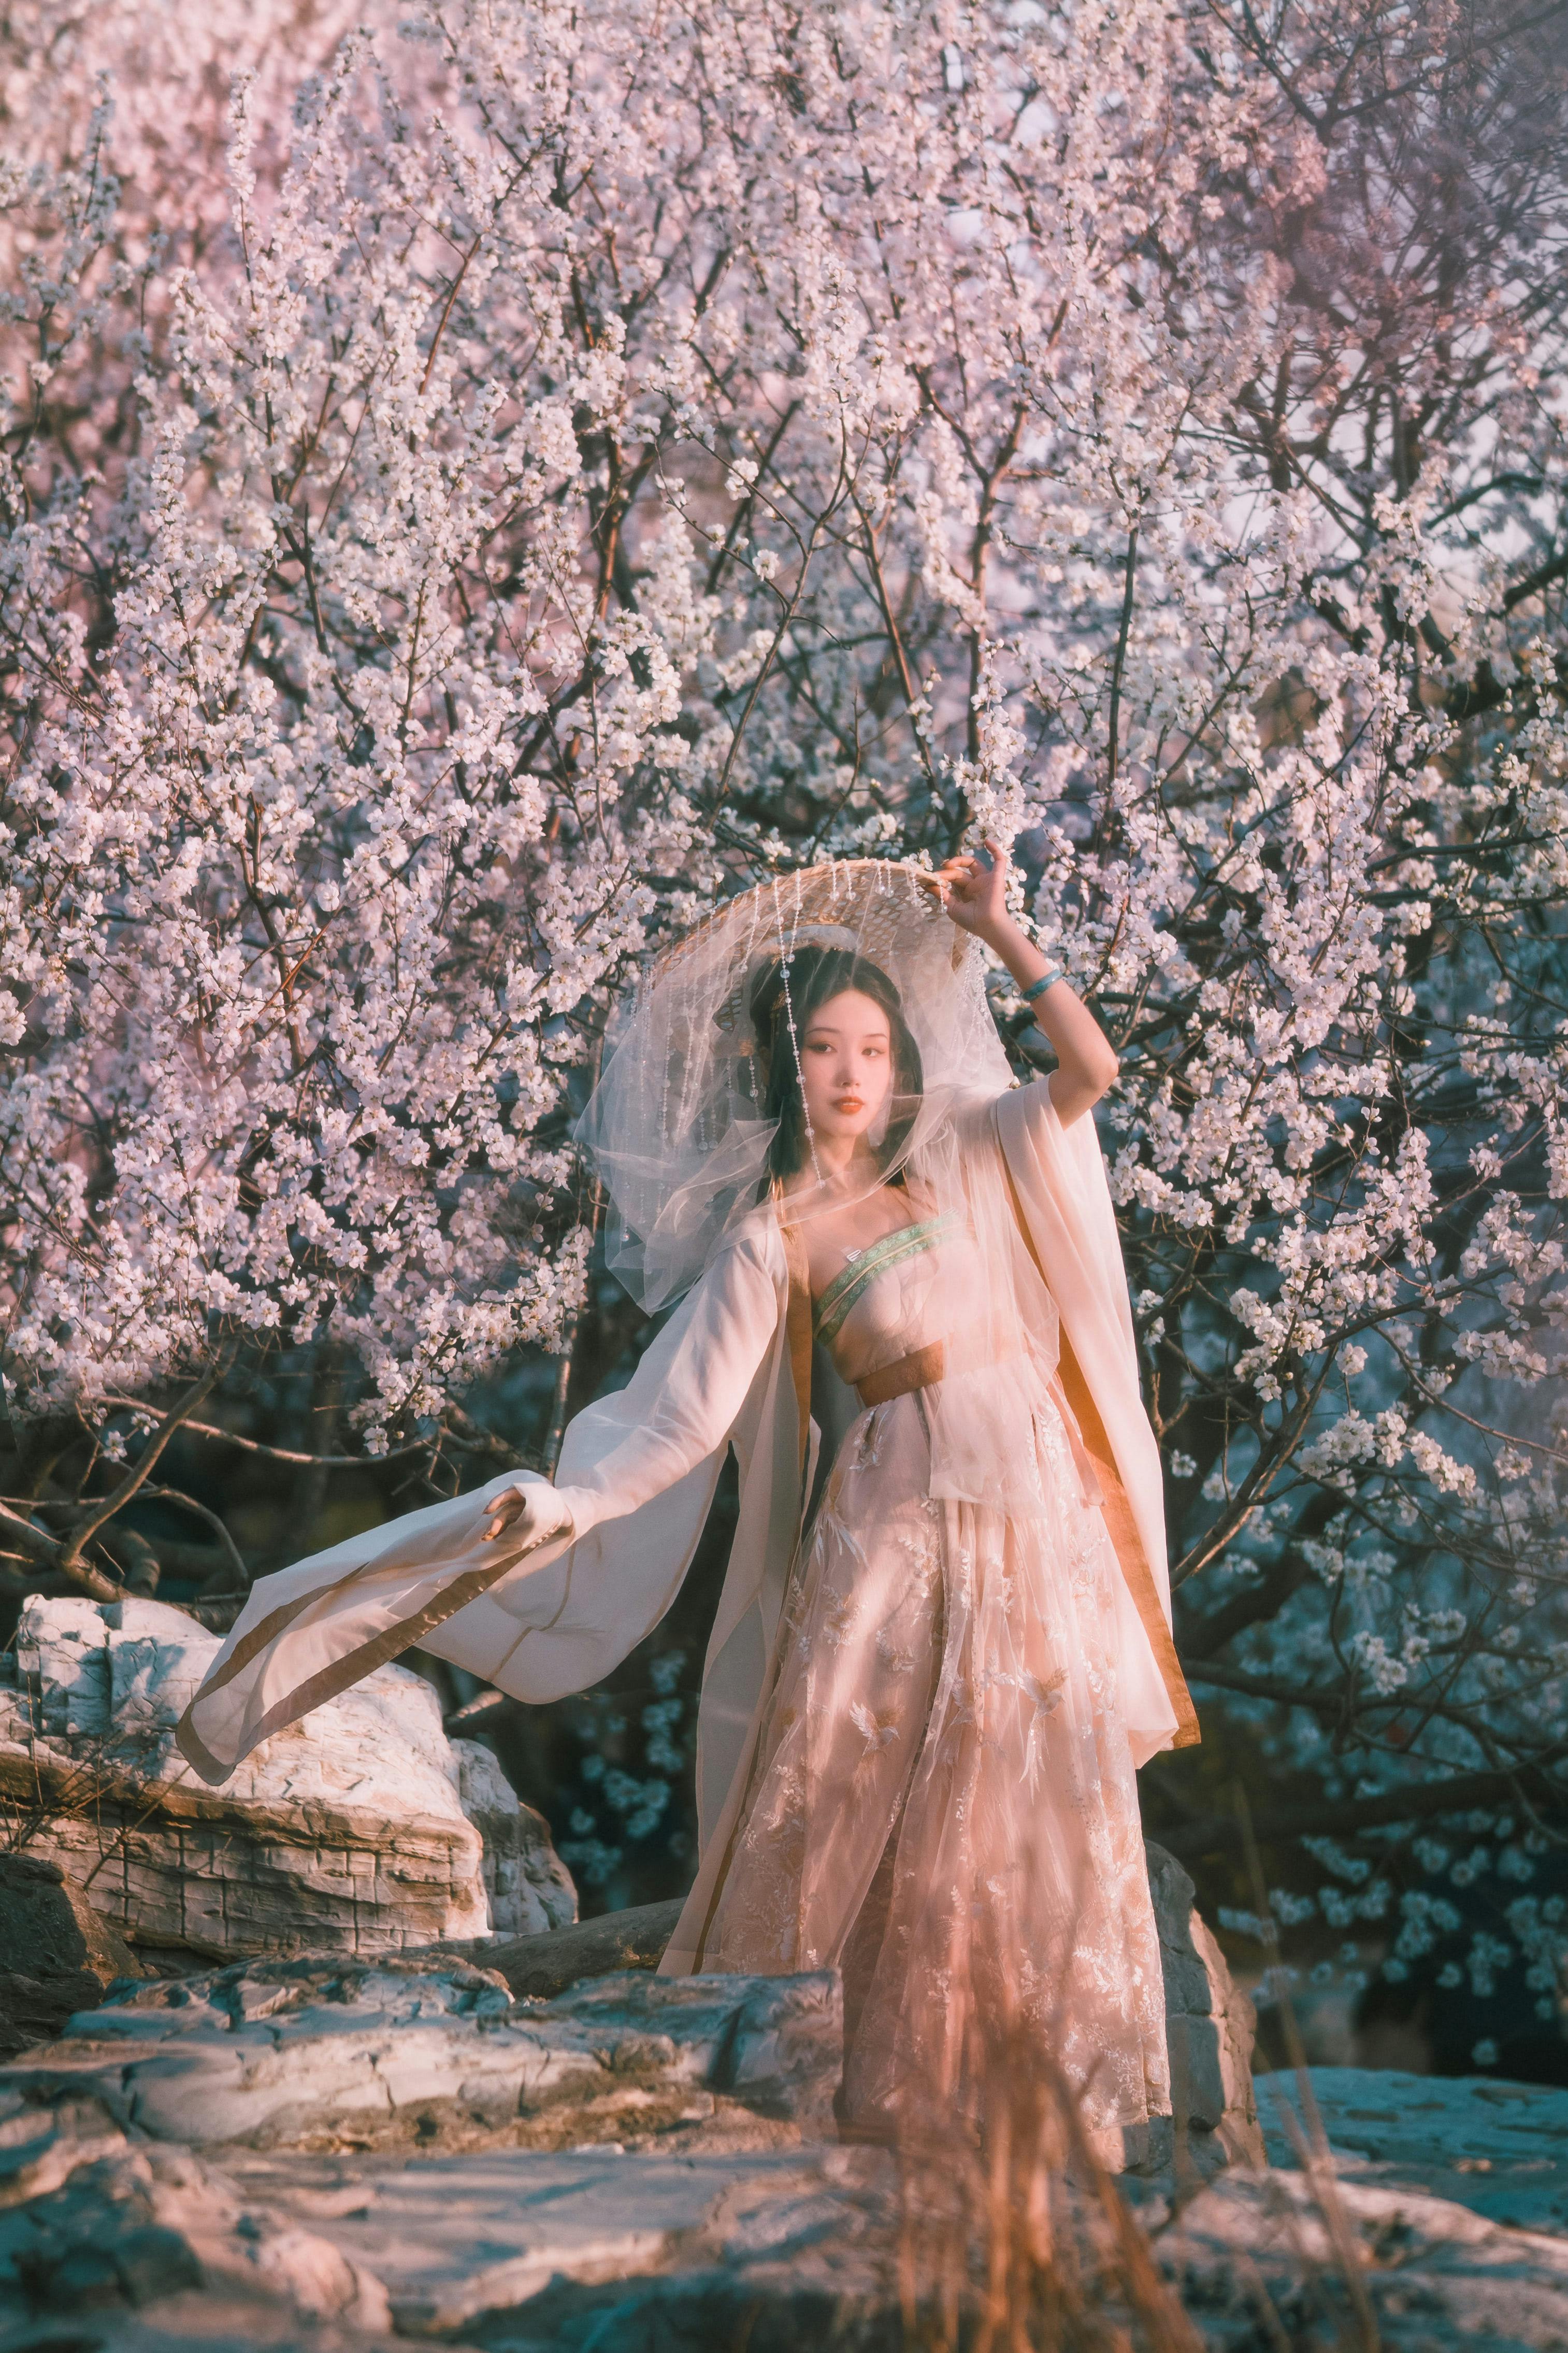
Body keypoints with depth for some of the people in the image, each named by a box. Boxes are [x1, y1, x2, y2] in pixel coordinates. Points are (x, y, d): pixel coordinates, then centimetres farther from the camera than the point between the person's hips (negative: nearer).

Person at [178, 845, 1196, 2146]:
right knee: (842, 1814, -4)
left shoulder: (960, 1150, 7)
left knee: (1044, 1820, 6)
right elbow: (681, 1416, -12)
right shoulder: (771, 1241, -6)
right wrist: (562, 1502, -26)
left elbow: (1092, 1067, 0)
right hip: (899, 1540, -4)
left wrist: (996, 929, -1)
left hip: (1039, 1527, 4)